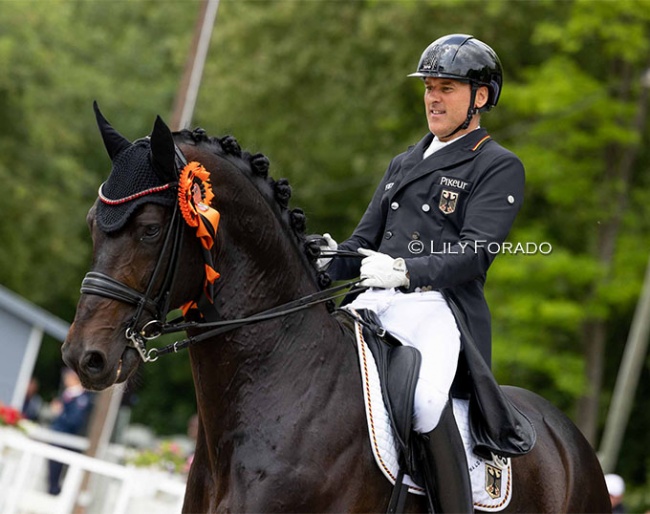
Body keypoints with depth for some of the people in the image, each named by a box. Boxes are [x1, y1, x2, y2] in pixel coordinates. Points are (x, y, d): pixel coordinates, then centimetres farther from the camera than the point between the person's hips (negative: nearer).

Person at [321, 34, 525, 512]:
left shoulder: (500, 167, 3)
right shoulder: (403, 164, 26)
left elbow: (475, 252, -11)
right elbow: (366, 238, 24)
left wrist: (406, 271, -27)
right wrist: (331, 263, 0)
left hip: (440, 308, -7)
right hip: (377, 304, 7)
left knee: (424, 397, -34)